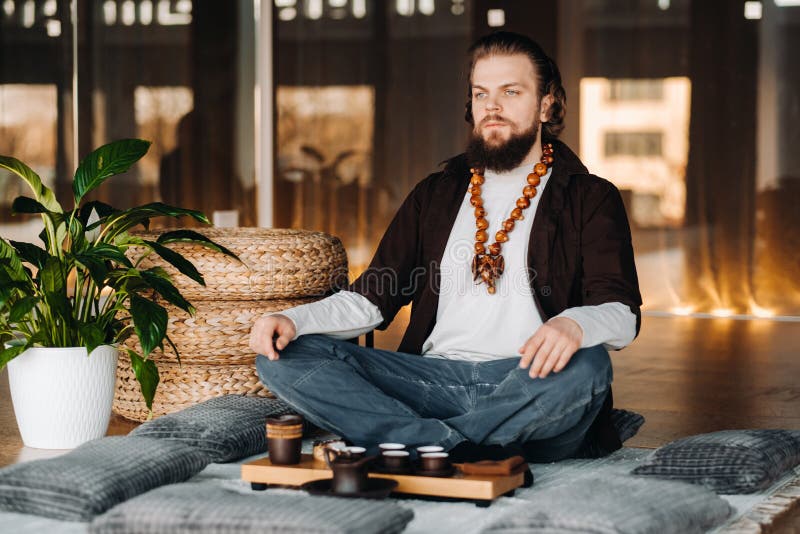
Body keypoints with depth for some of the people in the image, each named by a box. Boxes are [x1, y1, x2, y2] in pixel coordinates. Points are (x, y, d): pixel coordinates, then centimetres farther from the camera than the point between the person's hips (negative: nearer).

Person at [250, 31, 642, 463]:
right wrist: (292, 319, -1)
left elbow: (622, 313, -4)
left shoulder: (590, 198, 10)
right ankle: (455, 448, -31)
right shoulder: (436, 195, 23)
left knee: (586, 366, -38)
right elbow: (370, 300, 20)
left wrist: (574, 324, -30)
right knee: (282, 356, -16)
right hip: (437, 377, 4)